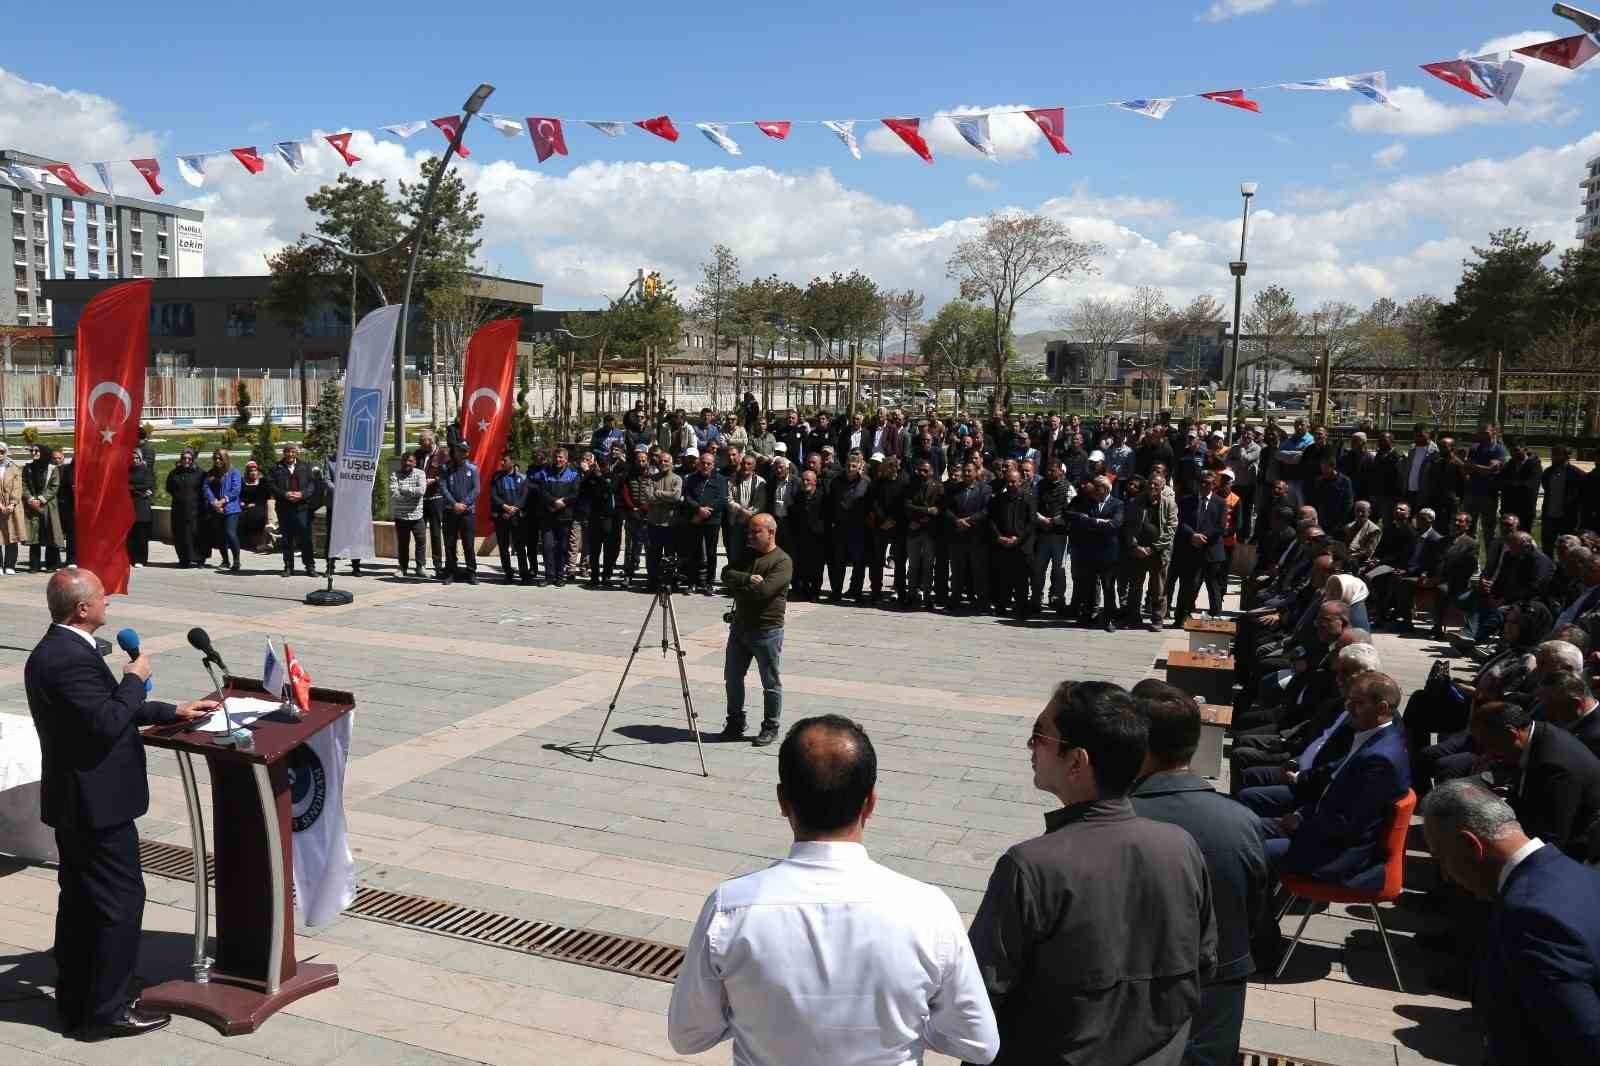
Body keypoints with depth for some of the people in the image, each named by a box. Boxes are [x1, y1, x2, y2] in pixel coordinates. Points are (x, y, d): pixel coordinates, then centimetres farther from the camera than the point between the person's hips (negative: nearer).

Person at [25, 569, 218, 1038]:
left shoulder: (54, 651, 10)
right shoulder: (71, 660, -24)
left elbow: (104, 709, 18)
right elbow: (108, 724, -27)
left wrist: (173, 711, 18)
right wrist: (135, 677, -14)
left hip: (75, 804, 11)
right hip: (97, 804, -11)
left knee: (80, 902, 18)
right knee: (122, 902, 0)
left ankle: (75, 1004, 28)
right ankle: (107, 1011, 10)